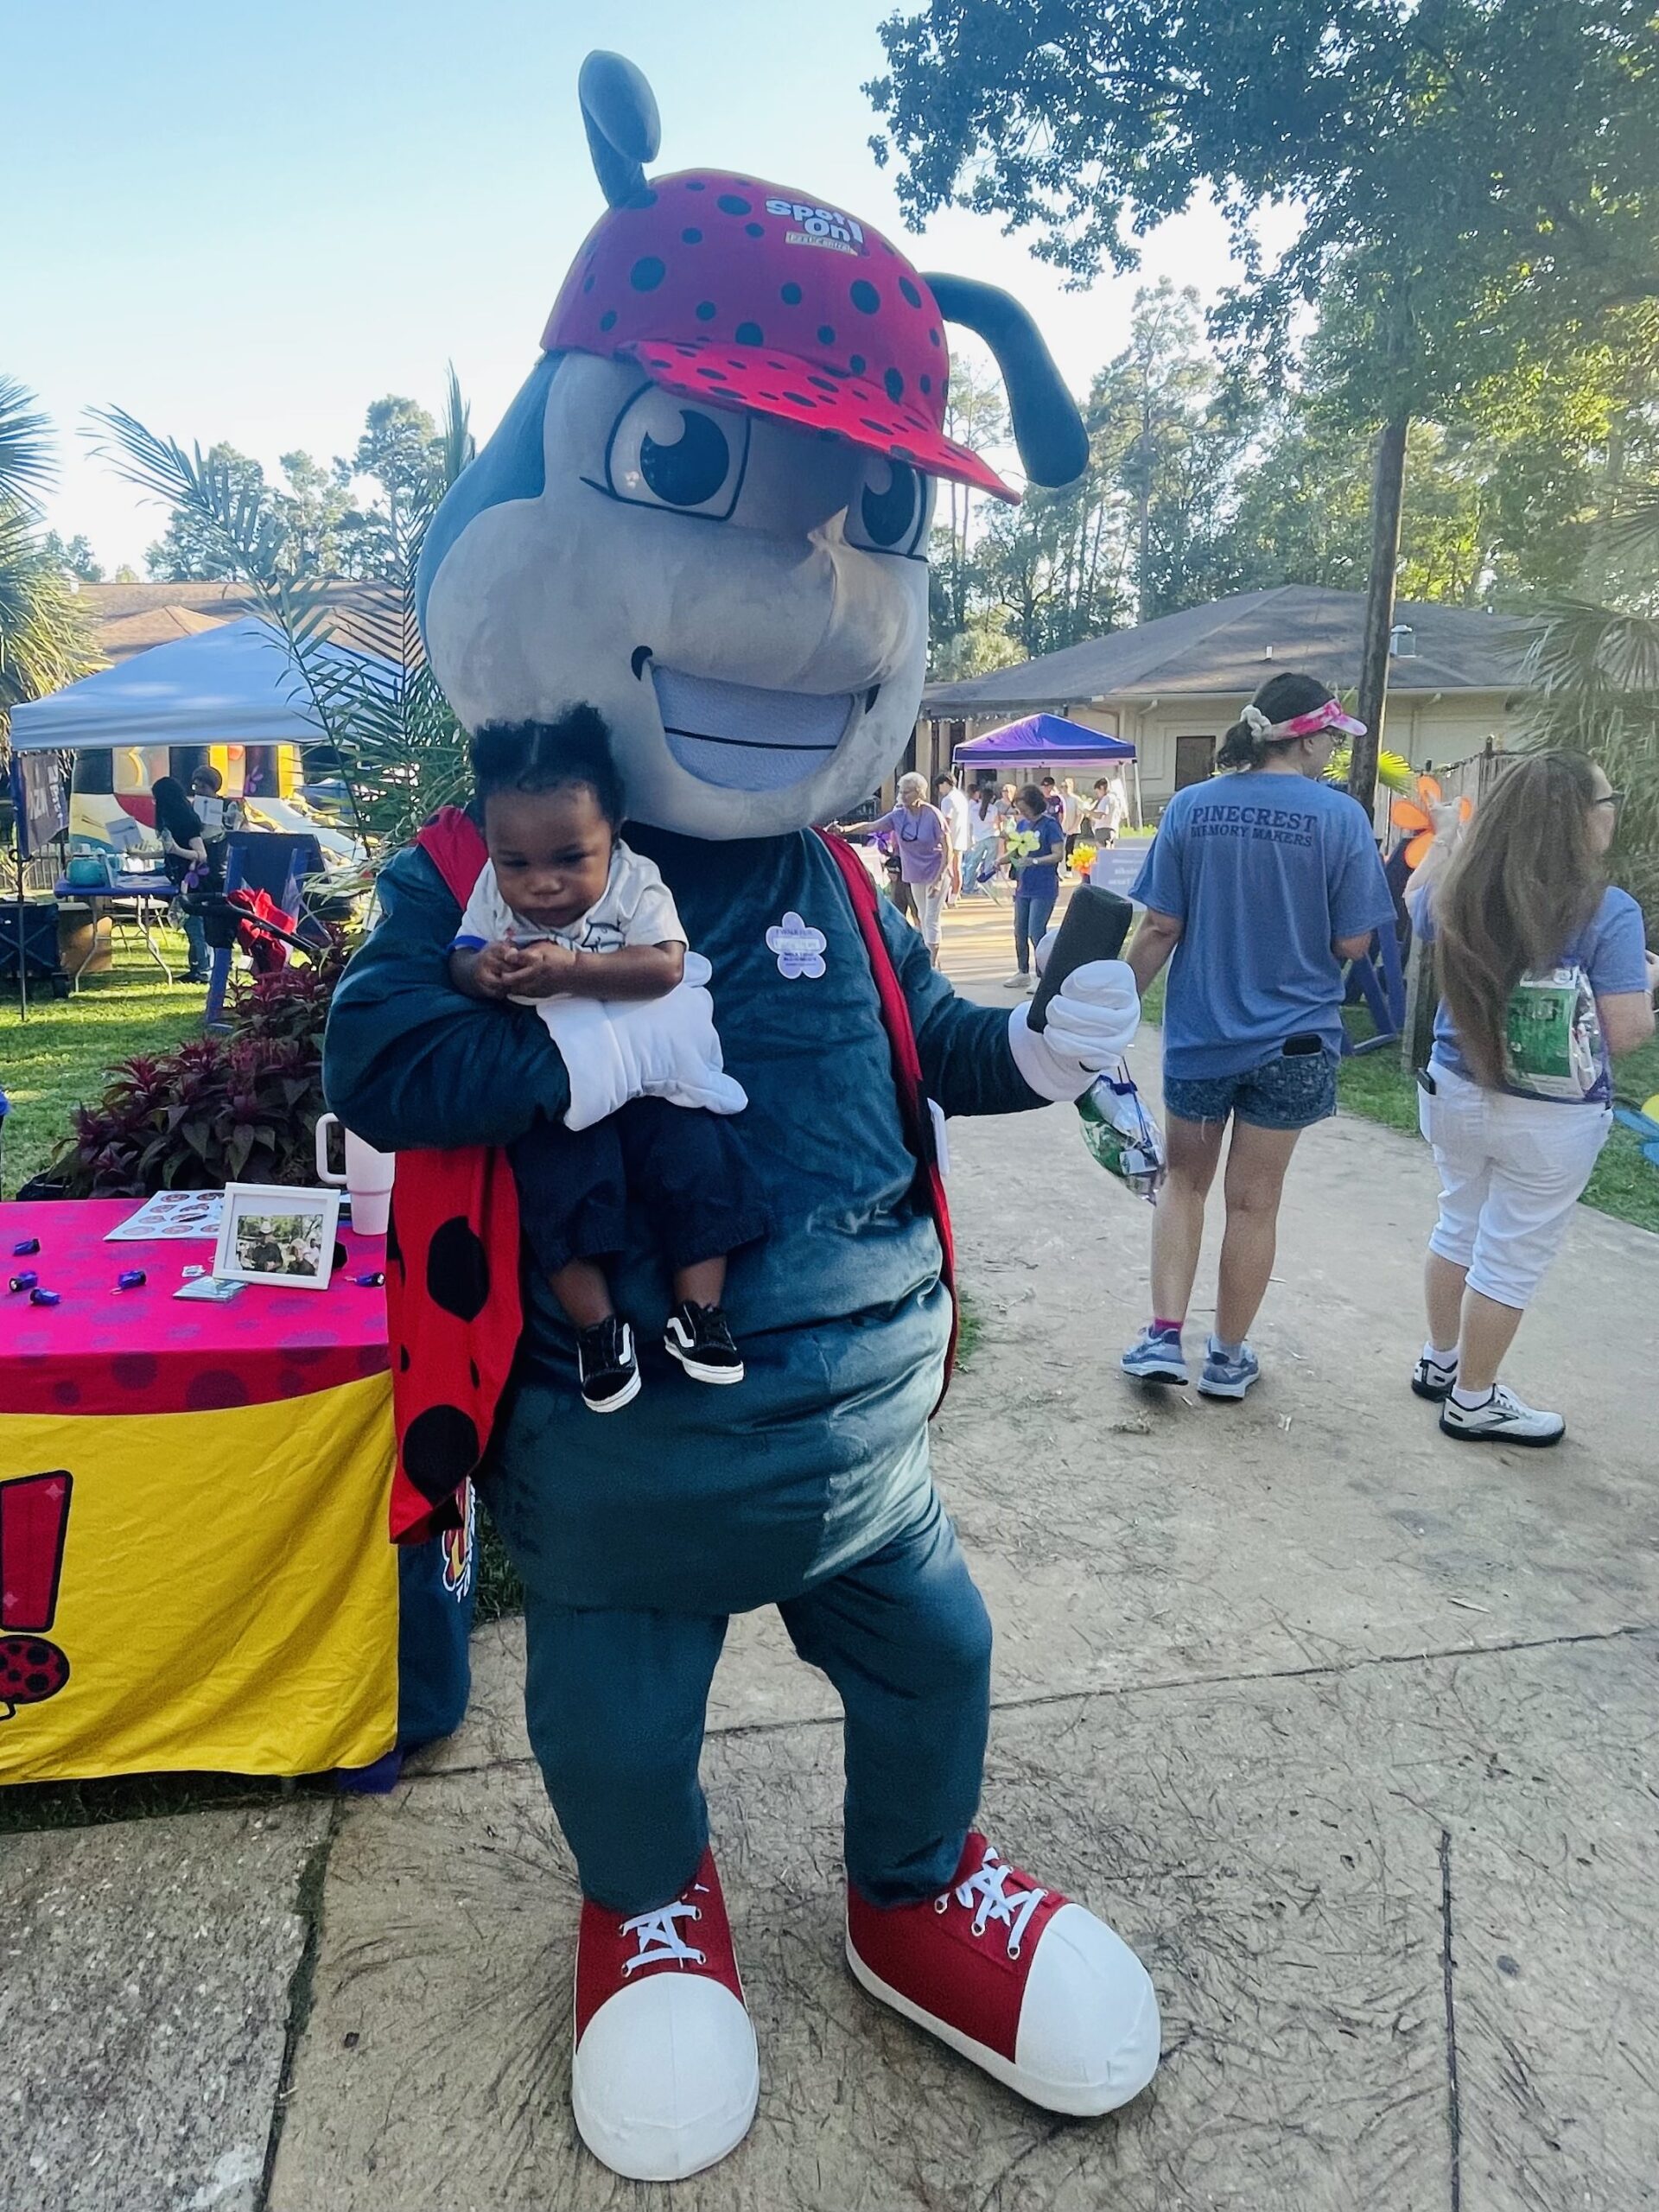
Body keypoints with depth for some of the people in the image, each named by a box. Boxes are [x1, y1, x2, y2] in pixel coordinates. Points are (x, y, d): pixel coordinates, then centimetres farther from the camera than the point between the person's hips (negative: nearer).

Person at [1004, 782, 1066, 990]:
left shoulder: (1049, 825, -11)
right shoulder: (1022, 824, 8)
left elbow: (1058, 855, -15)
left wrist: (1034, 861, -26)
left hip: (1043, 889, -7)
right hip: (1023, 887, 7)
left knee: (1036, 932, -9)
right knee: (1020, 931, 13)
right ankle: (1023, 973, 27)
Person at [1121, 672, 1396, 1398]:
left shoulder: (1190, 807, -6)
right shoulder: (1340, 816, -10)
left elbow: (1160, 927, -5)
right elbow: (1351, 943, -8)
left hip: (1198, 1032, 1)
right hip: (1293, 1039, -1)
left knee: (1185, 1181, 19)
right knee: (1254, 1200, 11)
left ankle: (1164, 1337, 12)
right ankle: (1227, 1358, 23)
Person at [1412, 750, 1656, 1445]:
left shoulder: (1458, 893, -4)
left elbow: (1419, 913, 21)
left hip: (1456, 1094, 5)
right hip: (1551, 1121, -5)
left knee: (1458, 1229, 23)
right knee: (1512, 1260, 9)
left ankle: (1439, 1361, 38)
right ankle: (1472, 1402, 22)